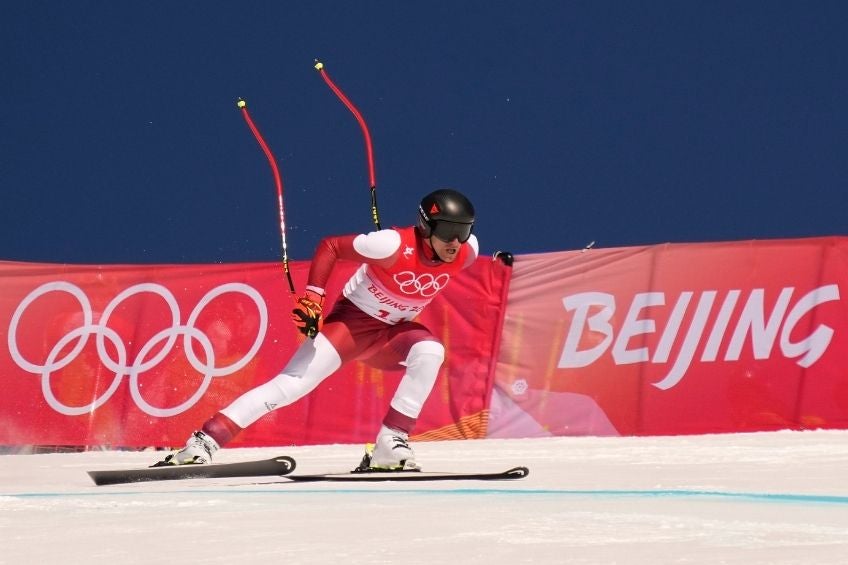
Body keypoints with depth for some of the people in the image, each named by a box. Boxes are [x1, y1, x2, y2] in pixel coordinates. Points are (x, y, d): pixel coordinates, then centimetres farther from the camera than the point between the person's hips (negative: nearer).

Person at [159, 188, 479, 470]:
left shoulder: (466, 250, -16)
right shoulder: (394, 245, -30)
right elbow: (330, 246, -19)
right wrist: (312, 296, -24)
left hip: (394, 331, 4)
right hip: (353, 319, -4)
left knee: (430, 351, -28)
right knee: (292, 384, -15)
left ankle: (390, 444, -21)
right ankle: (206, 441, -13)